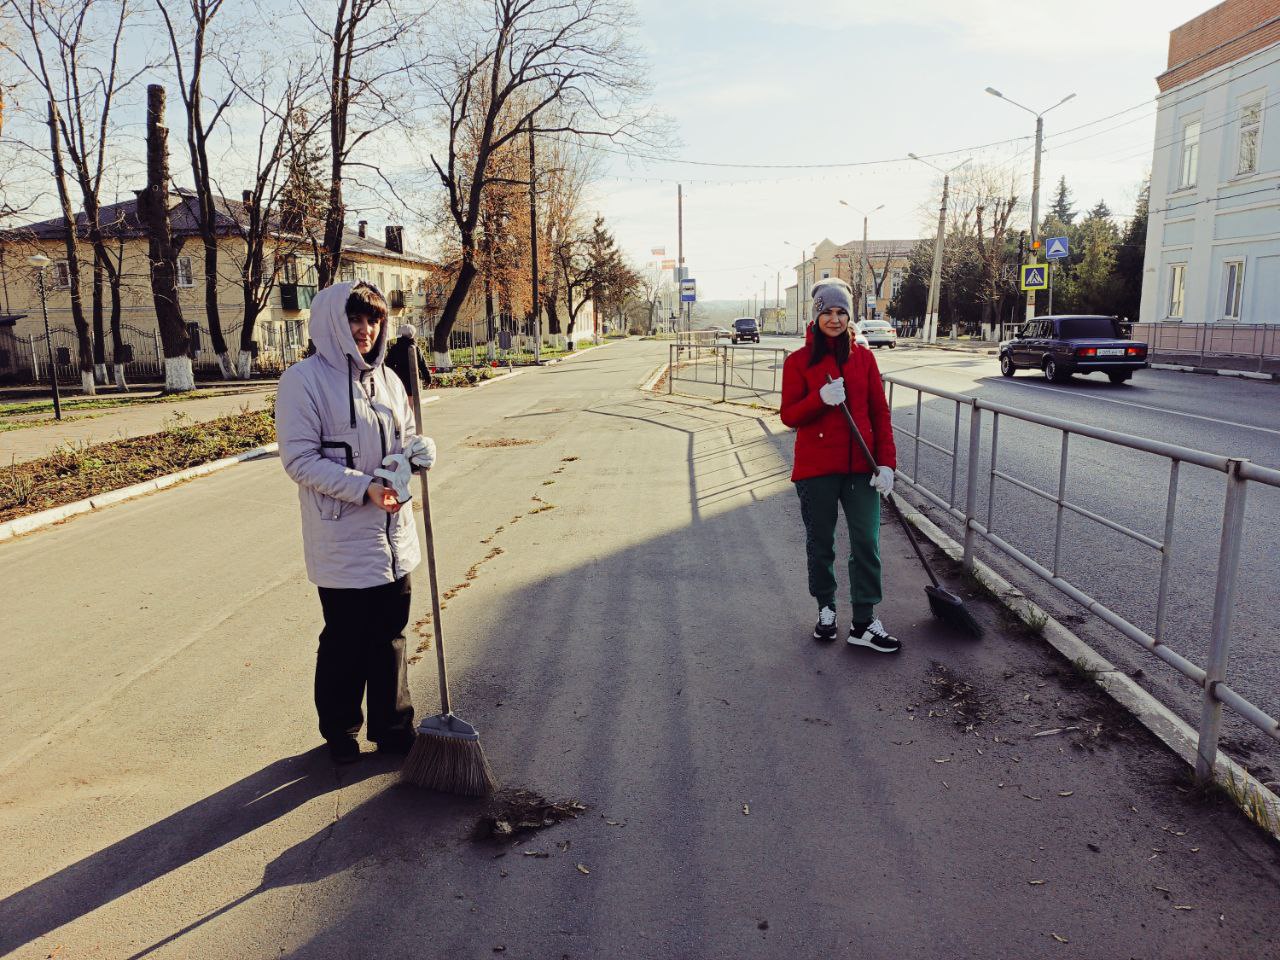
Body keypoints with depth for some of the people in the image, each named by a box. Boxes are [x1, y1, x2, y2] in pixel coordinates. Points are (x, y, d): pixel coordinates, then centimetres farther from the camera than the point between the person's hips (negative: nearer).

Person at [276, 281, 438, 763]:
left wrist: (419, 450, -10)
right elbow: (300, 458, -16)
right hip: (342, 539, -6)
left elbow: (407, 436, 14)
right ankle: (340, 733, 29)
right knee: (345, 640, 8)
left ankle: (393, 728, 31)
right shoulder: (303, 379, -11)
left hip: (393, 534, 6)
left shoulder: (385, 379, 9)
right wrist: (364, 488, -24)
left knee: (390, 634, 15)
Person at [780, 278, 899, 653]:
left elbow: (879, 412, 5)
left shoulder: (863, 357, 5)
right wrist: (820, 399, -23)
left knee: (866, 543, 1)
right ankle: (826, 609, 31)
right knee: (820, 543, 12)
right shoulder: (799, 361, -2)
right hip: (816, 468, -1)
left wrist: (887, 462, -3)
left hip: (861, 467, 2)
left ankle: (864, 623, 11)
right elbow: (789, 415, -4)